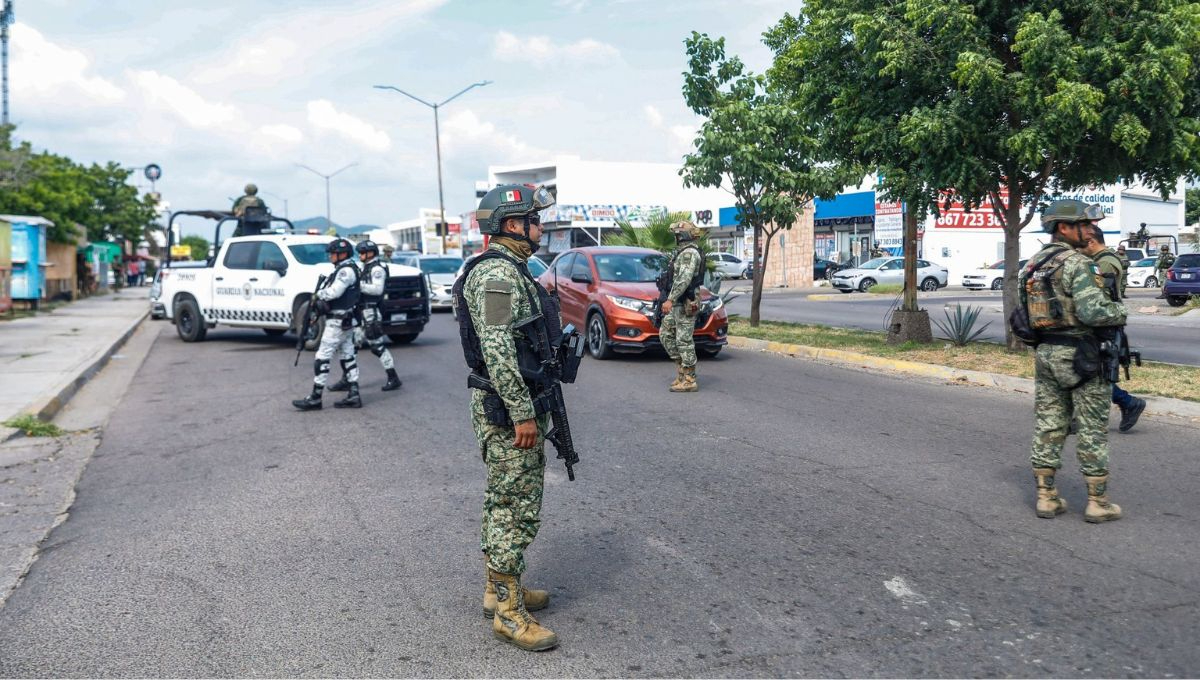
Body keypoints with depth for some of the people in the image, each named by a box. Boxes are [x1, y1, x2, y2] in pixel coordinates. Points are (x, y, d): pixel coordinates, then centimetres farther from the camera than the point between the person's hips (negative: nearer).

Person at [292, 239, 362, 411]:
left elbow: (334, 291, -26)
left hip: (337, 322, -10)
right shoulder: (346, 269, 17)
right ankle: (353, 396, 10)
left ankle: (315, 398, -5)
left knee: (322, 358, -8)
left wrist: (318, 295, -9)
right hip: (346, 321, 10)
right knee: (347, 357, 9)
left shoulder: (346, 270, -15)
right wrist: (321, 297, 1)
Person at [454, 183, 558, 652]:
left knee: (505, 502, 17)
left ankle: (499, 588, 29)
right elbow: (497, 350, -25)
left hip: (513, 405, 11)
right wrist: (523, 414, -24)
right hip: (508, 410, -11)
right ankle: (508, 612, 4)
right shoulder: (497, 274, -18)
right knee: (517, 510, -5)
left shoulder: (510, 270, 15)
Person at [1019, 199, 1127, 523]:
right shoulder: (1076, 263, -16)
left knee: (1048, 426, 10)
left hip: (1044, 353, 7)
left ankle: (1046, 497, 14)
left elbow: (1022, 314, 14)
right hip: (1080, 355, -7)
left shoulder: (1031, 266, 10)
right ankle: (1098, 502, 9)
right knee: (1093, 430, 3)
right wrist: (1120, 311, -7)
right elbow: (1093, 311, -24)